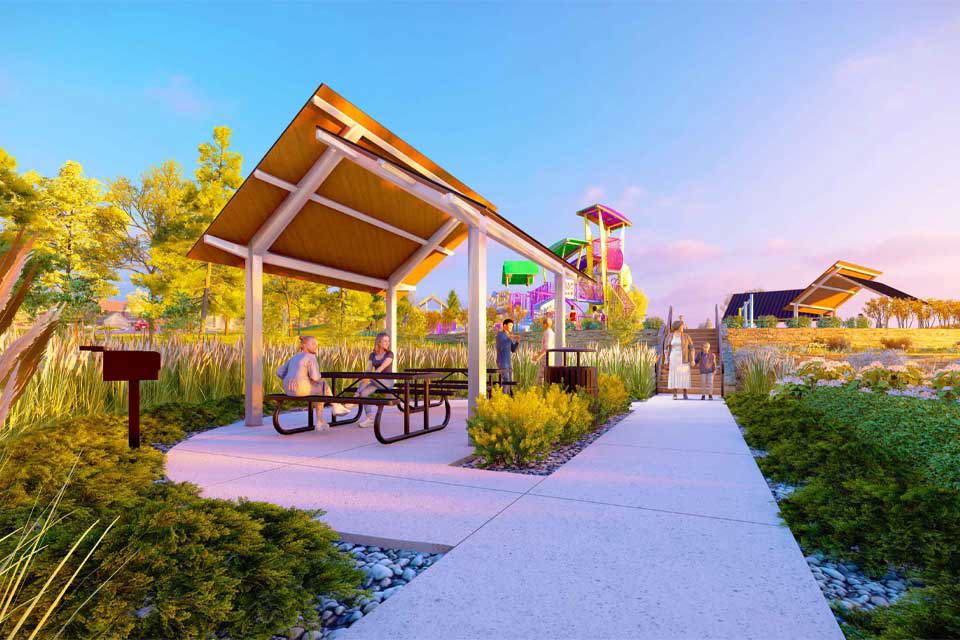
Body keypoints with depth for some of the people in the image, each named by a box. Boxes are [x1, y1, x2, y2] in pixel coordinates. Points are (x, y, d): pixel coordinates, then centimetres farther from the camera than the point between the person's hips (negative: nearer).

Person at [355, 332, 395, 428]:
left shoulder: (390, 354, -7)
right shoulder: (372, 355, 8)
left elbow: (382, 367, -21)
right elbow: (368, 370, 0)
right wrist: (364, 378, -23)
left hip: (387, 381, -5)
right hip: (376, 382, 5)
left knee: (372, 377, -33)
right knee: (363, 393, -23)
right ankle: (370, 418, -18)